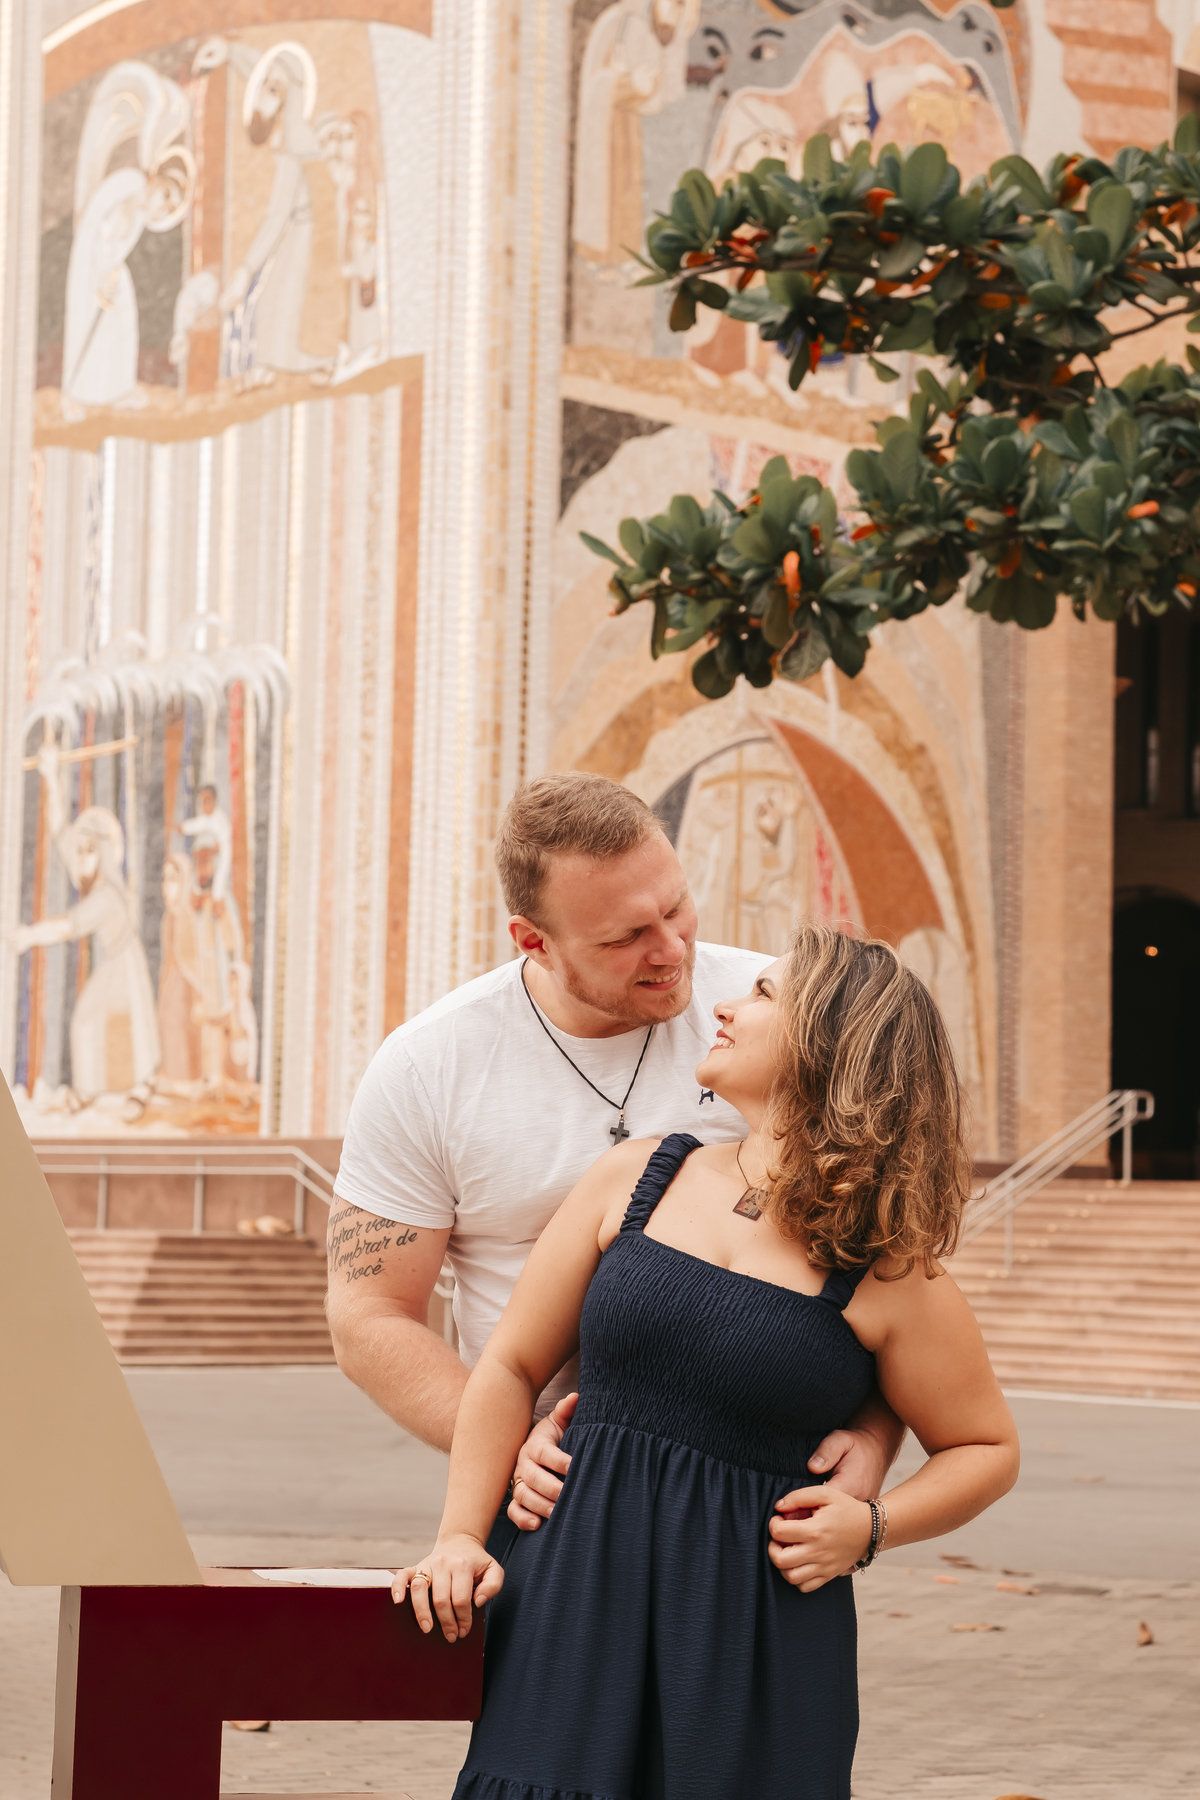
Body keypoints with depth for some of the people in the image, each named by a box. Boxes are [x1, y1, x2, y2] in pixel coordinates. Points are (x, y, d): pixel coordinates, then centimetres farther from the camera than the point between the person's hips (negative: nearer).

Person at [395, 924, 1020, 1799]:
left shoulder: (887, 1271, -1)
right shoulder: (636, 1181, 7)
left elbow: (988, 1447, 10)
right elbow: (511, 1368, 13)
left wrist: (869, 1528, -6)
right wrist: (461, 1535, 5)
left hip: (760, 1632, -2)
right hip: (581, 1600, 2)